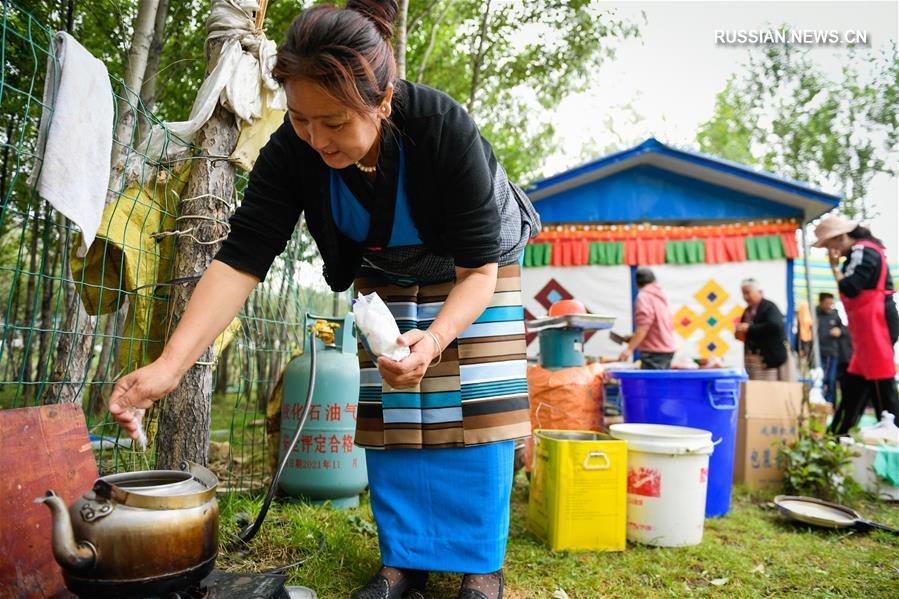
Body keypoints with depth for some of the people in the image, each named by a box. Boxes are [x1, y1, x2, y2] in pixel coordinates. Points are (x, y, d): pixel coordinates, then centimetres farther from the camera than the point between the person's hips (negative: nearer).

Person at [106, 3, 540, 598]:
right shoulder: (292, 150, -26)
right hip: (386, 280, 3)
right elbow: (242, 258, -31)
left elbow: (479, 267, -29)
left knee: (478, 412, -9)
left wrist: (435, 339, -47)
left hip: (476, 271, -3)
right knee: (390, 412, -2)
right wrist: (170, 364, -41)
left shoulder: (446, 129, -36)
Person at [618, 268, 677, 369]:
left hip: (654, 352, -9)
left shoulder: (643, 297, -10)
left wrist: (629, 349, -19)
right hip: (668, 348, 9)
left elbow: (643, 327, -19)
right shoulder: (661, 295, 15)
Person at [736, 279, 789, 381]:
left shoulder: (769, 307, -7)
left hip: (769, 359, -6)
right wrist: (740, 334, 0)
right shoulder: (747, 310, 15)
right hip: (750, 359, 7)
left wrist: (749, 329, -20)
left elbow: (774, 325, -24)